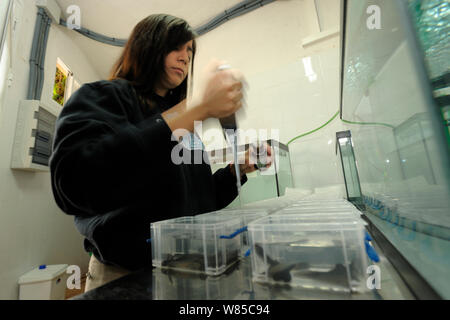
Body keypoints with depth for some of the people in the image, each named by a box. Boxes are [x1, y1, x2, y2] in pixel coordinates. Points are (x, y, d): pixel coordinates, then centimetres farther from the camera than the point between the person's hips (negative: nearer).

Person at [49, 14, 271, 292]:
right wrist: (199, 109, -30)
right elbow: (75, 183, -29)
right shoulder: (101, 97, -7)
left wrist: (236, 170, -5)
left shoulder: (183, 125, 8)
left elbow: (197, 200, 11)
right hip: (125, 278, -5)